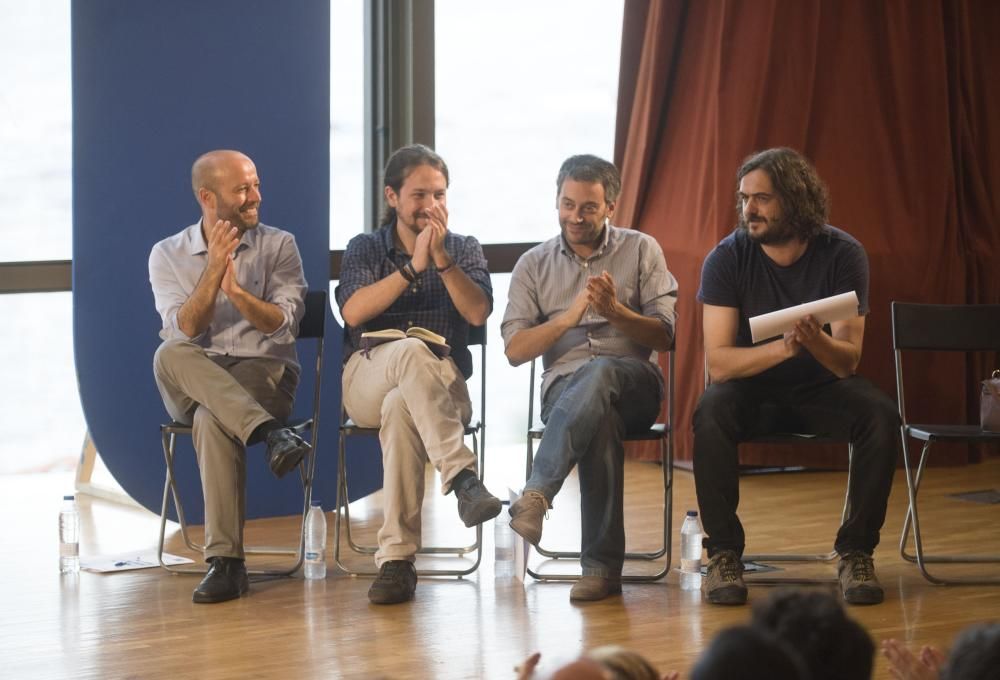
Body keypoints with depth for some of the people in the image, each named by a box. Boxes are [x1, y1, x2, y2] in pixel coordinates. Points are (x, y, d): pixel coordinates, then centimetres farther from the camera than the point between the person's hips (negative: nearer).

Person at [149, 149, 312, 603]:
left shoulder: (278, 246, 7)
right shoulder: (168, 255, 7)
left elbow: (283, 323, -7)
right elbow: (182, 332, -7)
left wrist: (237, 290, -24)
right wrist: (214, 272, -19)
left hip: (264, 374, -2)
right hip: (191, 384, 2)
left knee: (213, 418, -37)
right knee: (169, 355, -35)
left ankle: (226, 561, -41)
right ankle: (268, 431, -47)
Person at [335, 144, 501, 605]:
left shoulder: (464, 249, 18)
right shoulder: (365, 249, 16)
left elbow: (478, 313, -2)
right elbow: (353, 312, -5)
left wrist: (442, 260, -13)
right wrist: (413, 267, -12)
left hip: (442, 388, 0)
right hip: (367, 381, 0)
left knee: (401, 407, -38)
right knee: (413, 350, -38)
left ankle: (397, 558, -41)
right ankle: (462, 478, -49)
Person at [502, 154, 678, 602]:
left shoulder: (642, 251, 12)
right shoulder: (534, 265, 14)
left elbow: (664, 336, 5)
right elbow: (514, 350, 4)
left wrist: (615, 311, -14)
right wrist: (568, 317, -12)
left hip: (634, 383, 0)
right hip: (564, 386, 0)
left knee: (598, 374, -40)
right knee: (601, 416, -39)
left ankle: (536, 495, -50)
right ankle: (602, 566, -42)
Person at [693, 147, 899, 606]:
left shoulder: (842, 254, -12)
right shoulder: (727, 258, -13)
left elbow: (848, 361, -16)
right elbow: (717, 362, -18)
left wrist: (816, 341, -40)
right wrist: (784, 348, -36)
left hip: (820, 387, 1)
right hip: (752, 389, -1)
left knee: (881, 417, -29)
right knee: (710, 415, -33)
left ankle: (856, 552, -15)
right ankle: (724, 554, -20)